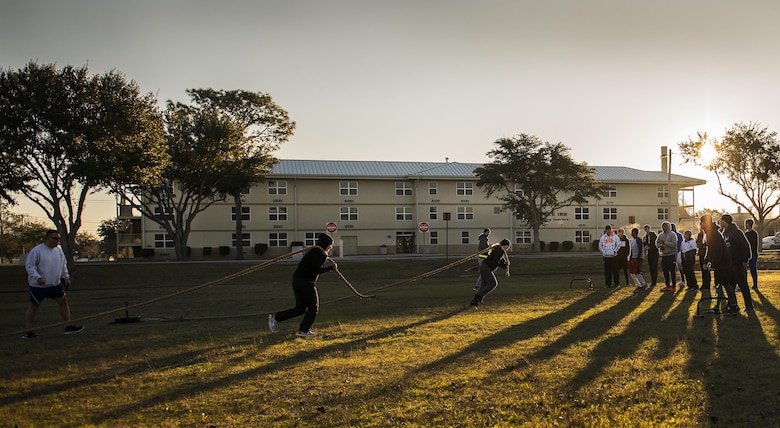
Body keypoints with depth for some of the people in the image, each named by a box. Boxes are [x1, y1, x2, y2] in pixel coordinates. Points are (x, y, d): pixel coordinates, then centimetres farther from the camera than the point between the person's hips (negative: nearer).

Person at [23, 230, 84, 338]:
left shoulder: (58, 250, 7)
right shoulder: (37, 251, -14)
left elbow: (63, 265, 19)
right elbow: (29, 266, -16)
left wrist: (66, 277, 15)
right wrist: (38, 277, -27)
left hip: (55, 284, 6)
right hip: (38, 285, -6)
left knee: (63, 301, 5)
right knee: (34, 306, 2)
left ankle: (69, 326, 12)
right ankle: (28, 331, 9)